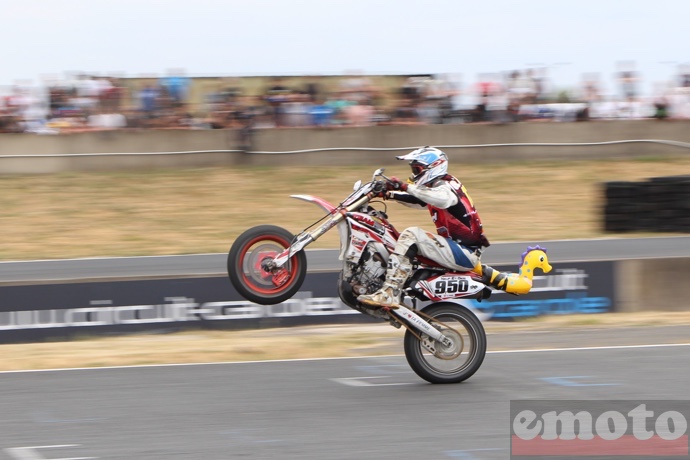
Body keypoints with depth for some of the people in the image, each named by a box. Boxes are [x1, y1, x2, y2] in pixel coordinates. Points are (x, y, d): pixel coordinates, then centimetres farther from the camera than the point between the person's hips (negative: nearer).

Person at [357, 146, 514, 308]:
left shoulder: (444, 186, -12)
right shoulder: (434, 187, 16)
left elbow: (444, 199, -36)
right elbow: (417, 200, 31)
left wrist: (407, 187, -37)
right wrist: (391, 194, 14)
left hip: (464, 252, -9)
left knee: (411, 235, -20)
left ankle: (390, 293, -32)